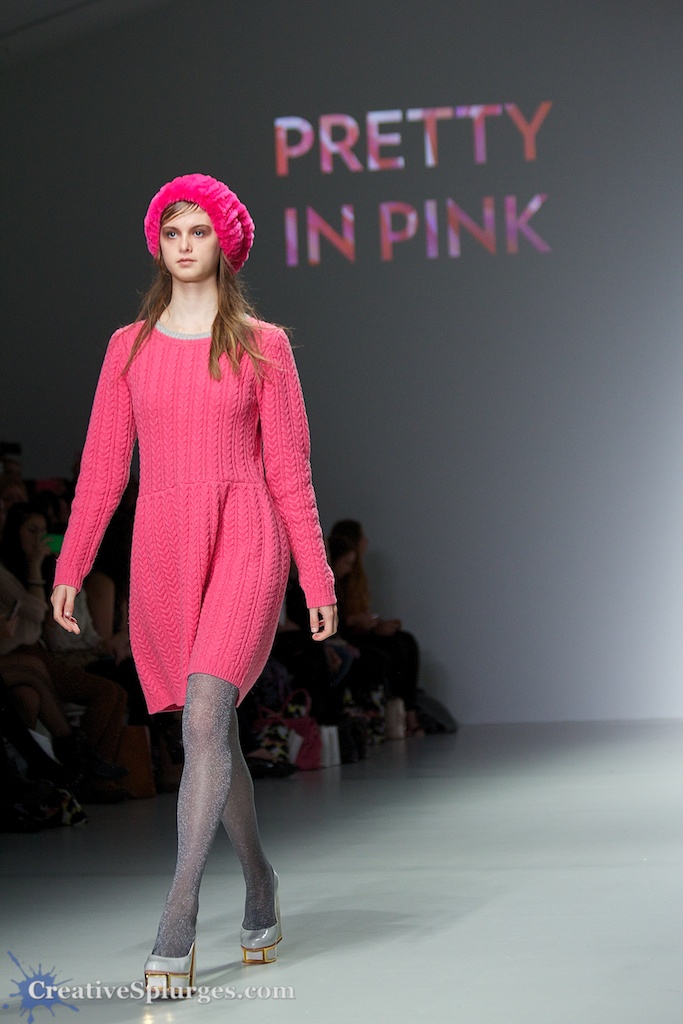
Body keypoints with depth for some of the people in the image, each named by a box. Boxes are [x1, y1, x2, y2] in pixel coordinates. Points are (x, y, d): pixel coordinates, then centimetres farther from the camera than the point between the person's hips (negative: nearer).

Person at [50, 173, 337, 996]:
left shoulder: (262, 346, 3)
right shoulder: (129, 347, 10)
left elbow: (289, 471, 3)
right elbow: (102, 467, 10)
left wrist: (318, 582, 1)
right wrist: (70, 568, 4)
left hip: (244, 541, -3)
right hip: (162, 552, 3)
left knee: (205, 719, -19)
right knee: (213, 733, 9)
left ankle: (177, 923, -20)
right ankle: (260, 884, 28)